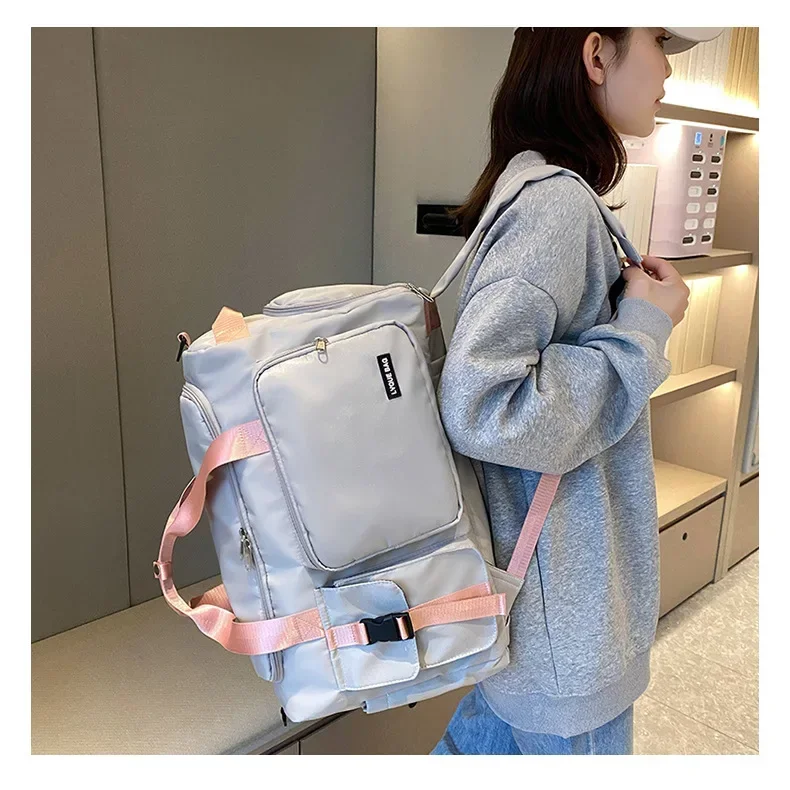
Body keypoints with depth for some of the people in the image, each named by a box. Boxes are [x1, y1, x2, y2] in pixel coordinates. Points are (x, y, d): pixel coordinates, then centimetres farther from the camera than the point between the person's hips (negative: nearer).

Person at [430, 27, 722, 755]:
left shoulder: (536, 189, 8)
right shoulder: (557, 203, -23)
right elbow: (483, 406, -31)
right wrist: (642, 332, -21)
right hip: (561, 592, -9)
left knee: (491, 736, 25)